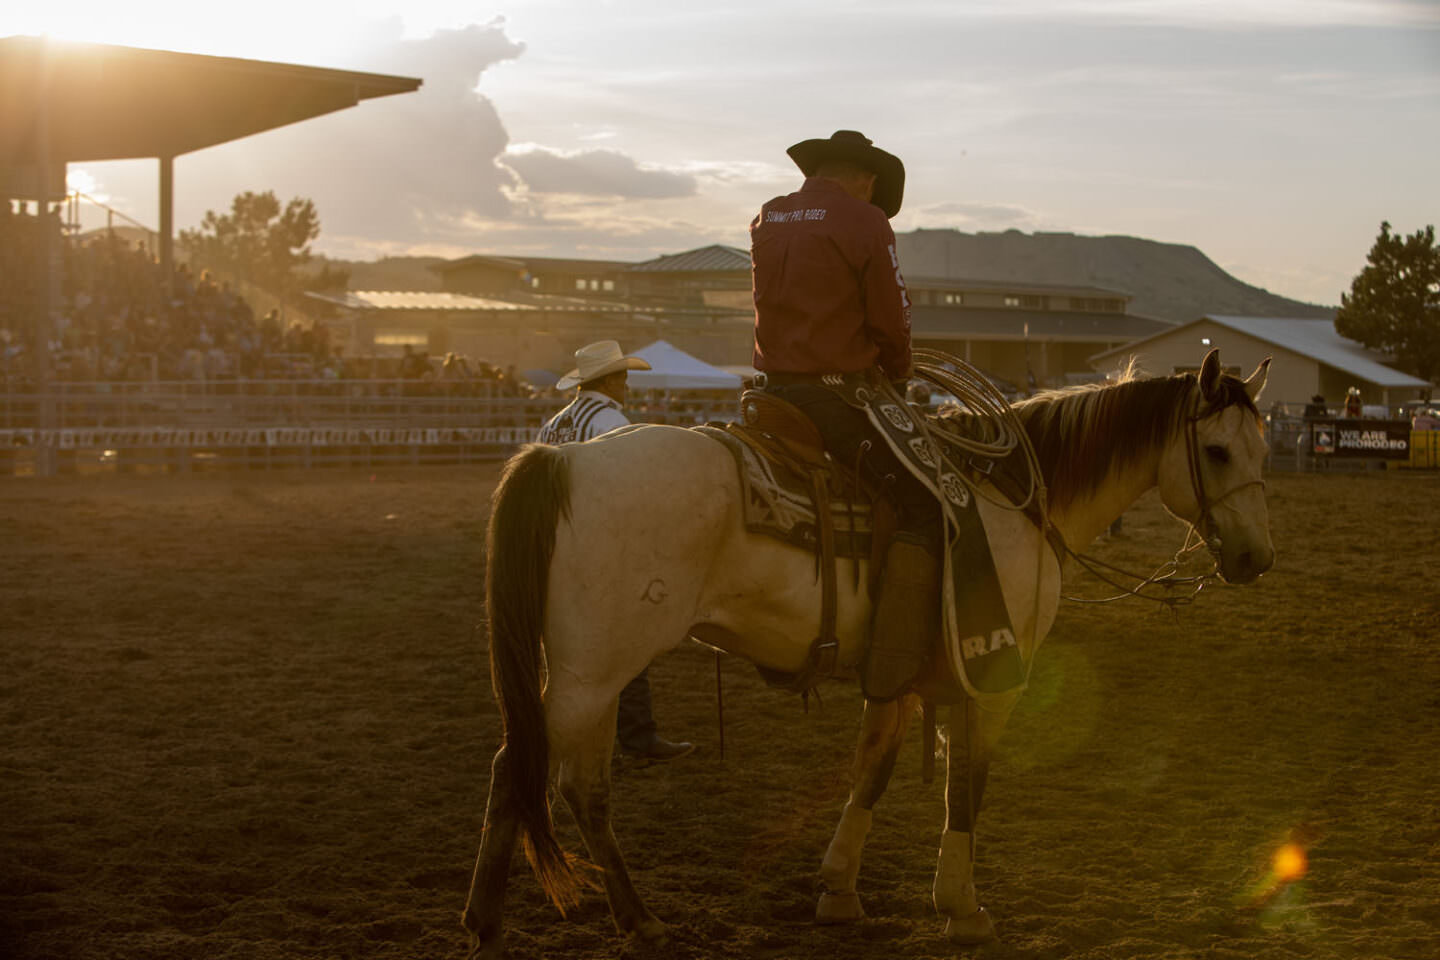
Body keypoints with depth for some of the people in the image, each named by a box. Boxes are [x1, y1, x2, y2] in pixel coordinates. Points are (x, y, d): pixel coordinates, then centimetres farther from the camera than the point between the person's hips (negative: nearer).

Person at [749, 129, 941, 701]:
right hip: (838, 395, -8)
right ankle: (891, 671, -16)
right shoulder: (866, 222, -7)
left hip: (774, 394, 8)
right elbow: (892, 325, -5)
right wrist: (896, 379, 16)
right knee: (923, 508, -7)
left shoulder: (765, 221, 12)